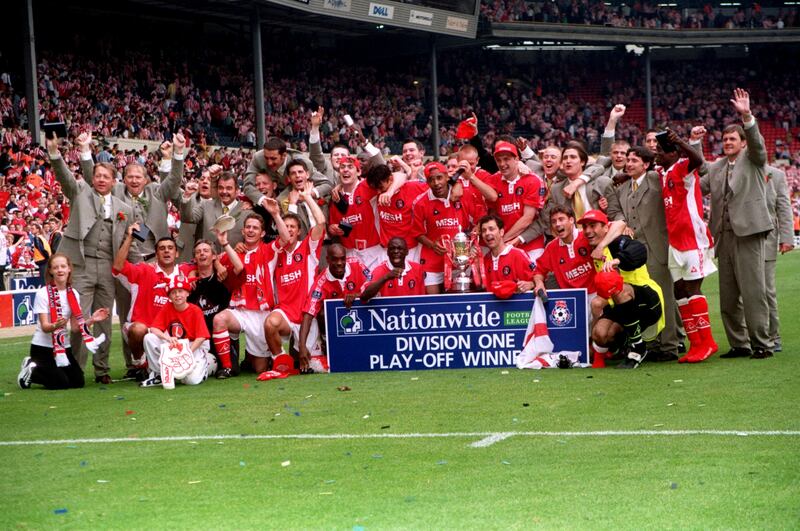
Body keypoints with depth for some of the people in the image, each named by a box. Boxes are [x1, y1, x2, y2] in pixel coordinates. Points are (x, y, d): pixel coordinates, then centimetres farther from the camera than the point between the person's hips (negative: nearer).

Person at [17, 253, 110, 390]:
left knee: (78, 381, -5)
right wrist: (56, 325, -39)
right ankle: (31, 371, 9)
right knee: (61, 383, -17)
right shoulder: (43, 293, -13)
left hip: (63, 346, 6)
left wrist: (92, 320, -14)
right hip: (42, 347, -6)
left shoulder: (73, 294, 2)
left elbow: (76, 327, 2)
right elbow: (45, 327, -18)